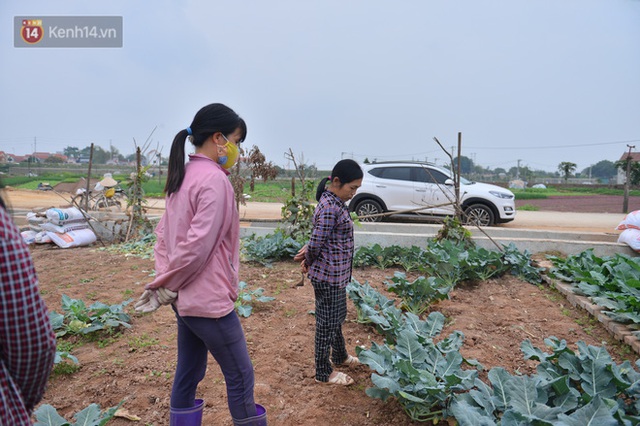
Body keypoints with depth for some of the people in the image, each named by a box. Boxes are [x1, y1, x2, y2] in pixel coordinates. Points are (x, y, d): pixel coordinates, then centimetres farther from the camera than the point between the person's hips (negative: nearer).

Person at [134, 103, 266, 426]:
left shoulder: (182, 177, 9)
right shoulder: (214, 179, -18)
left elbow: (163, 235, 11)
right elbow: (199, 245, -24)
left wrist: (165, 282, 3)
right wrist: (166, 287, -10)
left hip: (186, 299, 9)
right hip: (210, 300, -9)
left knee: (188, 374, 19)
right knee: (240, 376, 7)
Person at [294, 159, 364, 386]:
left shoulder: (335, 202, 8)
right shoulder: (330, 207, -24)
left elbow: (317, 241, 13)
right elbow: (317, 242, -21)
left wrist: (308, 257, 0)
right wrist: (309, 260, -3)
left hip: (336, 274, 10)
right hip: (328, 276, -10)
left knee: (337, 317, 25)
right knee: (327, 323, 6)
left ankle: (340, 356, 46)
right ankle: (323, 372, 24)